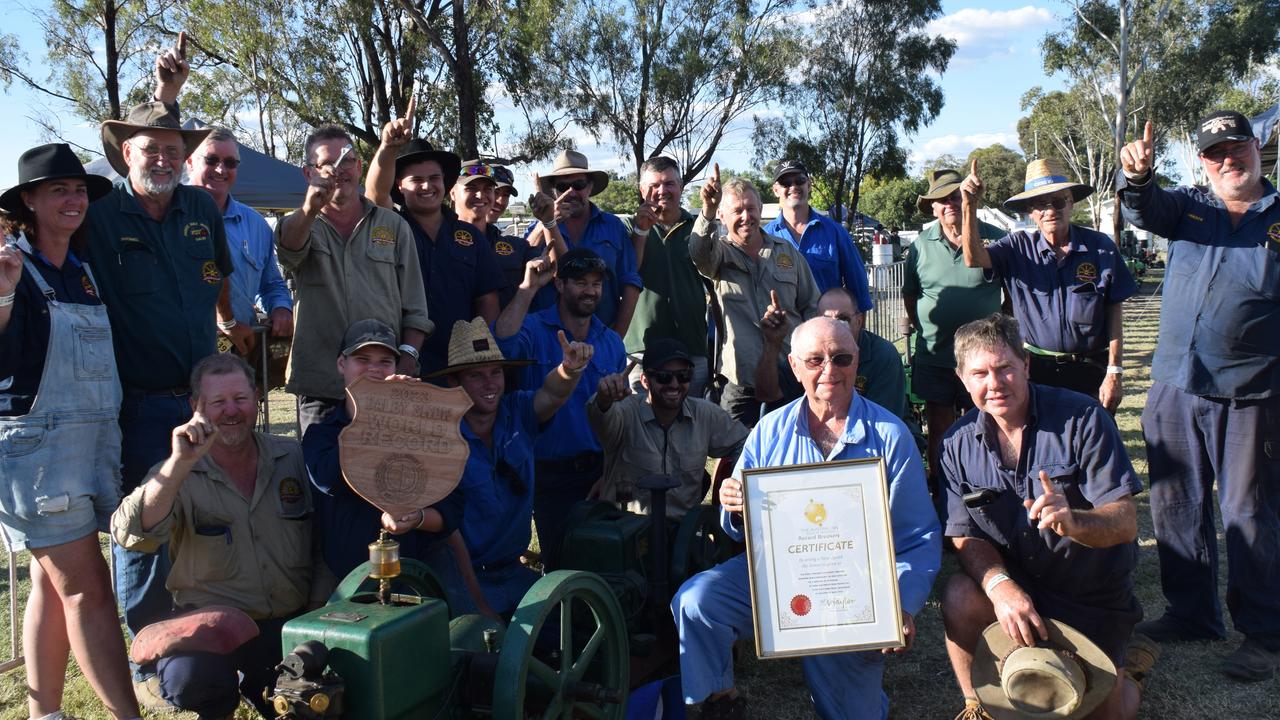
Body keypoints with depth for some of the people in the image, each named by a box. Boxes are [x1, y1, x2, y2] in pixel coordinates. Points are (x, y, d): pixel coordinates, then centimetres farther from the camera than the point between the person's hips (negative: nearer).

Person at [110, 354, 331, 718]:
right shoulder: (177, 475, -4)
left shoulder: (295, 457, 2)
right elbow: (131, 535, -23)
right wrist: (180, 464, -34)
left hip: (290, 624, 2)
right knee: (188, 681, -32)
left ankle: (254, 685, 20)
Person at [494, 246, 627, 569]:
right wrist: (528, 287, -26)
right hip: (551, 473, -3)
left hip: (598, 470, 4)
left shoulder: (612, 342, 10)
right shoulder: (534, 329, -3)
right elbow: (502, 343, -27)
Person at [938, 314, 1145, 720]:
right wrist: (1000, 586, -31)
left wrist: (1073, 522, -43)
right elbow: (966, 537, -9)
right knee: (960, 597, -28)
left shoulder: (1083, 418, -16)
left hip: (1094, 595, -1)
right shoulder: (959, 443, -6)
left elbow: (1126, 523, -20)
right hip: (1015, 582, 2)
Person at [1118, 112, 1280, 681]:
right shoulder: (1188, 207, 9)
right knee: (1177, 507, 11)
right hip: (1174, 388, 3)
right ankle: (1191, 613, 27)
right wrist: (1137, 176, -34)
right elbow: (1144, 211, -11)